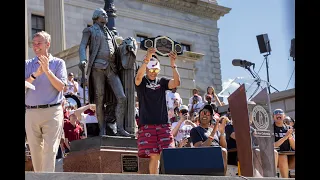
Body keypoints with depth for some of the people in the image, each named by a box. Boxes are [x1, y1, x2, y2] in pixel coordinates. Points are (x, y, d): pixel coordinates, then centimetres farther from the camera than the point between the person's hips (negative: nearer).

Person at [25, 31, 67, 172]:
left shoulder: (58, 63, 5)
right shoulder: (27, 64, 12)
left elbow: (61, 87, -6)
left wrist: (47, 71, -15)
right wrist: (35, 74, -14)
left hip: (52, 112, -3)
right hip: (31, 113, 3)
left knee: (49, 150, -10)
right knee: (35, 151, 9)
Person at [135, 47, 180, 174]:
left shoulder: (162, 82, 12)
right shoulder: (141, 82, 5)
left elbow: (176, 82, -5)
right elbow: (138, 77, -19)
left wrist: (173, 64, -19)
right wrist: (147, 59, -33)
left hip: (163, 123, 2)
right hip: (147, 124, -2)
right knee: (154, 155, -6)